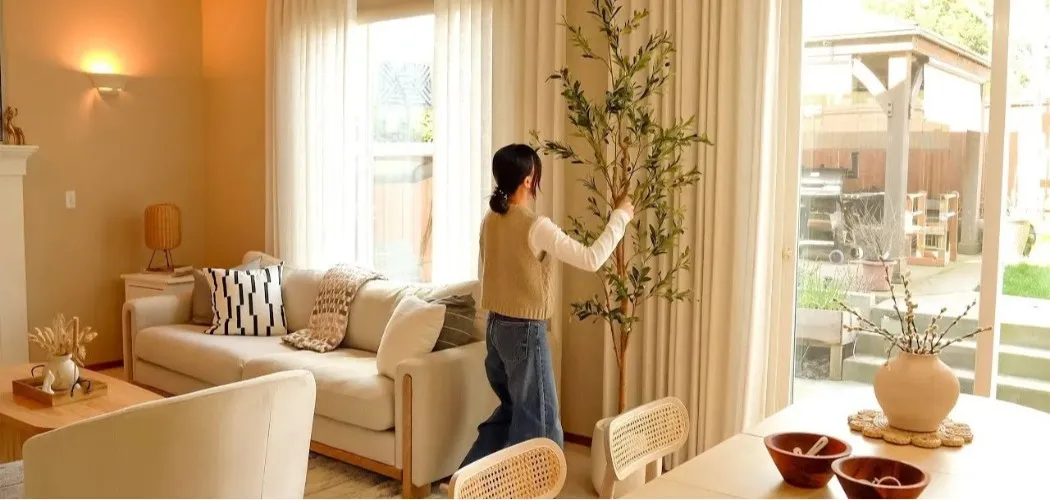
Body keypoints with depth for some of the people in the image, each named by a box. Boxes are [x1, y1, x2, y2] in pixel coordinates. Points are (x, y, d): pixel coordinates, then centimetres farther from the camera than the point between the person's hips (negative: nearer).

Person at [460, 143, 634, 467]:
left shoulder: (490, 221, 4)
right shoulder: (535, 226, -20)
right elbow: (591, 260, -21)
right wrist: (620, 217, -11)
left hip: (496, 327, 9)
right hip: (525, 331, -9)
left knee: (511, 409, 25)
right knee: (538, 423, 5)